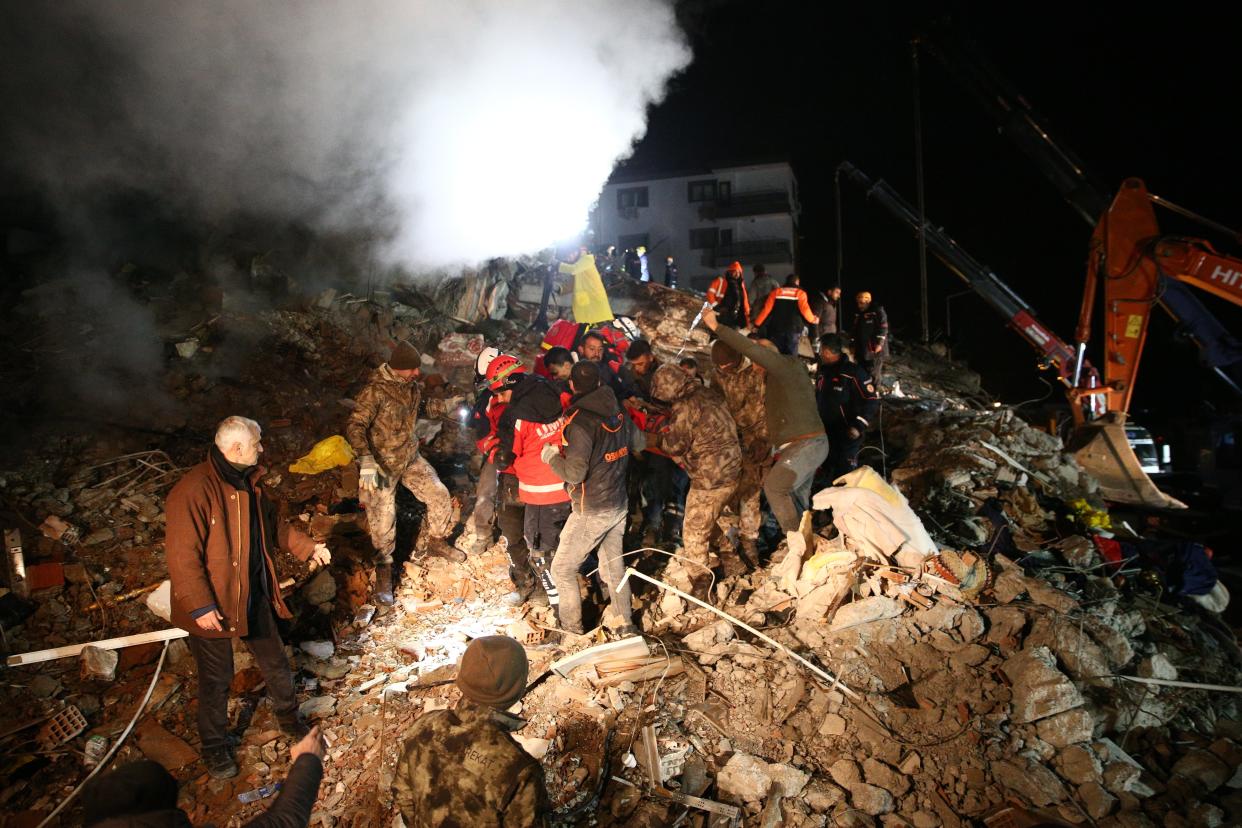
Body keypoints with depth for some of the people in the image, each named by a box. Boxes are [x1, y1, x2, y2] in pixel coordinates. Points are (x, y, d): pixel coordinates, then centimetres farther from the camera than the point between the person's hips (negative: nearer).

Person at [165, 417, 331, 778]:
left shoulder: (248, 481, 1)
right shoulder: (193, 491, -26)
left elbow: (272, 525, 15)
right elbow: (182, 556, -25)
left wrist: (308, 548, 9)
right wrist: (200, 606, -24)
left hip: (254, 595, 7)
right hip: (213, 606, -7)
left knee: (275, 662, 20)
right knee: (216, 679, 12)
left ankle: (289, 718, 44)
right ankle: (214, 747, 36)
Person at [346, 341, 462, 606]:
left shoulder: (411, 385, 0)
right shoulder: (375, 391, -24)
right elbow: (355, 426, -28)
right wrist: (366, 461, -38)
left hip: (410, 457, 7)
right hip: (382, 463, -6)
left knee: (440, 497, 4)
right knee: (383, 522, 0)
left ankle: (432, 541, 29)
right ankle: (383, 571, 20)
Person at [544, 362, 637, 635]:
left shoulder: (581, 421, -23)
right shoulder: (618, 413, -1)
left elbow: (575, 473, -24)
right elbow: (630, 448, 13)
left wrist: (551, 455, -8)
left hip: (591, 511, -7)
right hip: (619, 504, 7)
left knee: (562, 569, 10)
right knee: (614, 565, 21)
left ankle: (571, 627, 19)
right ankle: (625, 624, 30)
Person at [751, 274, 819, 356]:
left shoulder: (776, 292, 10)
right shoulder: (800, 293, 4)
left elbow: (766, 309, 2)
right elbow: (805, 309, -9)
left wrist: (756, 324, 6)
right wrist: (813, 320, 9)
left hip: (776, 328, 2)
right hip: (793, 329, -2)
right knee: (791, 356, 0)